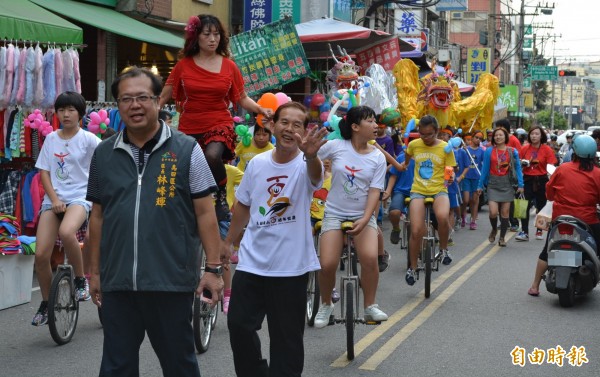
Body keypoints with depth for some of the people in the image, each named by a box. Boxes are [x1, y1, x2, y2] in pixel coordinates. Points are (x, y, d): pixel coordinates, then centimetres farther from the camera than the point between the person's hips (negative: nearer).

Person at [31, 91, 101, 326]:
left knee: (66, 232, -38)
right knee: (41, 255, -8)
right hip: (53, 199, 4)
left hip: (80, 197, -4)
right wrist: (54, 199, -6)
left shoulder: (88, 139, -2)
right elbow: (44, 172, 7)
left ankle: (81, 280, -13)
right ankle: (46, 304, 15)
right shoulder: (51, 139, 9)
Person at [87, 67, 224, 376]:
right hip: (117, 282, 3)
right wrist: (95, 271, 13)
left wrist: (213, 268, -5)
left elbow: (205, 213, -2)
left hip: (171, 281, -3)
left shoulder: (186, 150, -2)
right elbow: (98, 216, 13)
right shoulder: (104, 154, 8)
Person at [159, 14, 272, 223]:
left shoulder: (229, 66, -1)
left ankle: (221, 198, -11)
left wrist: (261, 109, -10)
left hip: (220, 125, -2)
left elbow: (242, 98, 6)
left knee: (212, 156, -34)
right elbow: (163, 96, 5)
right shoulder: (184, 65, 0)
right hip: (189, 128, 2)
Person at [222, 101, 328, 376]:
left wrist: (311, 156, -59)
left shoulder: (306, 165, -10)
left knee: (287, 338, 4)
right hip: (251, 261, 4)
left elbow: (315, 174, -37)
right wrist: (228, 241, 19)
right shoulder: (257, 163, 2)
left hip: (291, 266, -3)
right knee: (238, 325, 6)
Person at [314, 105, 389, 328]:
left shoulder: (378, 157, -2)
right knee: (327, 264, -15)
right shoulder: (335, 147, -6)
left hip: (363, 215, 1)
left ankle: (370, 307, -3)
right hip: (335, 213, -1)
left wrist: (365, 219, -18)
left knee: (370, 258, -24)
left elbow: (374, 191, -8)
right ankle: (325, 305, 13)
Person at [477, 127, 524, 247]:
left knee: (505, 212, 3)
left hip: (507, 185, 1)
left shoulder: (512, 152, 2)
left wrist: (520, 185, -4)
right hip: (493, 185, -1)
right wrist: (480, 185, 6)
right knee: (493, 212, -12)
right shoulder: (489, 151, 2)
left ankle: (502, 238, 17)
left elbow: (518, 168, 4)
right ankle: (494, 229, 20)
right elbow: (485, 169, 6)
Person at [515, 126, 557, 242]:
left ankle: (539, 231, 24)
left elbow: (551, 166, -7)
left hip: (541, 180, -1)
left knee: (541, 206, 10)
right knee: (525, 206, -7)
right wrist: (523, 163, -9)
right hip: (527, 179, 1)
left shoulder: (547, 150, -3)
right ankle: (524, 232, -5)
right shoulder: (524, 149, 3)